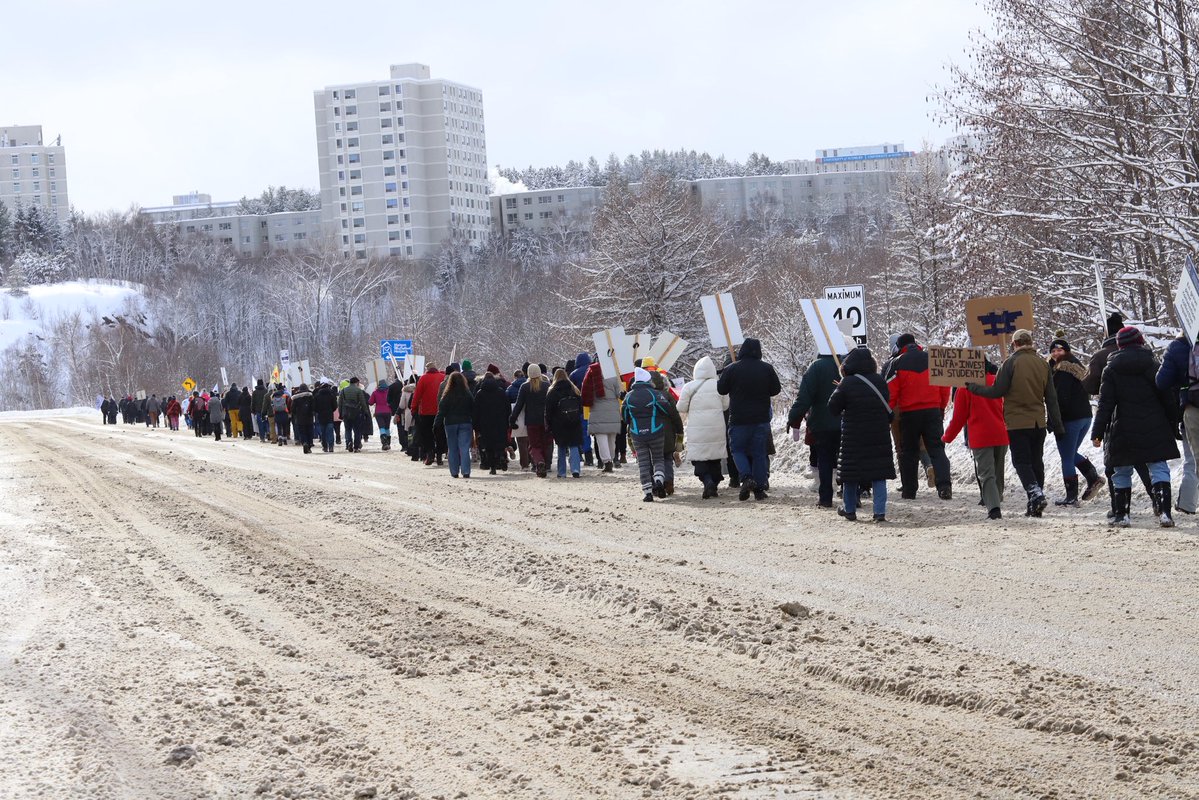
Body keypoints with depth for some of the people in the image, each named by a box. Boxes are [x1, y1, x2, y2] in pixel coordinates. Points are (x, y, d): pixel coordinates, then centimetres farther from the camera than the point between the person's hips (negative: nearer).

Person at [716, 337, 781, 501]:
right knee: (759, 453, 7)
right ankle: (759, 489, 5)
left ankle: (746, 477, -14)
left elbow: (721, 389, 0)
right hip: (761, 419, 2)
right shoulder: (767, 369, -2)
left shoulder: (731, 369, -7)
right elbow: (776, 390, 5)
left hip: (739, 420, -2)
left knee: (737, 449, 10)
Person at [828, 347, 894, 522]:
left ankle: (850, 510, 18)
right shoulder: (880, 381, 1)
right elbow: (887, 407, 13)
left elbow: (833, 409, -4)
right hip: (879, 435, 3)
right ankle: (880, 511, -4)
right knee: (879, 474, 4)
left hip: (853, 437, -3)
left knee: (851, 474, 10)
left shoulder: (846, 384, -11)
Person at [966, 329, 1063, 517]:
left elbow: (997, 391, -11)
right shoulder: (1043, 363, 6)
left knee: (1022, 461, -2)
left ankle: (1036, 494, -23)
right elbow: (1051, 397, 9)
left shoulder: (1012, 362, -10)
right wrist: (1056, 422, 15)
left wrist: (972, 387, 1)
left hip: (1017, 422, -5)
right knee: (1036, 462, 11)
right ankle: (1035, 505, 13)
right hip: (1039, 422, 5)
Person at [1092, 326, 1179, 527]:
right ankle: (1164, 512, -13)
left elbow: (1105, 403, -4)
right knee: (1159, 469, 0)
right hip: (1153, 429, 0)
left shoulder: (1111, 369, -1)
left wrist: (1098, 432, -2)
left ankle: (1122, 514, 10)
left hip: (1123, 431, 0)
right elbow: (1168, 399, 3)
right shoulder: (1153, 365, 1)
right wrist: (1173, 425, 12)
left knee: (1121, 472, 11)